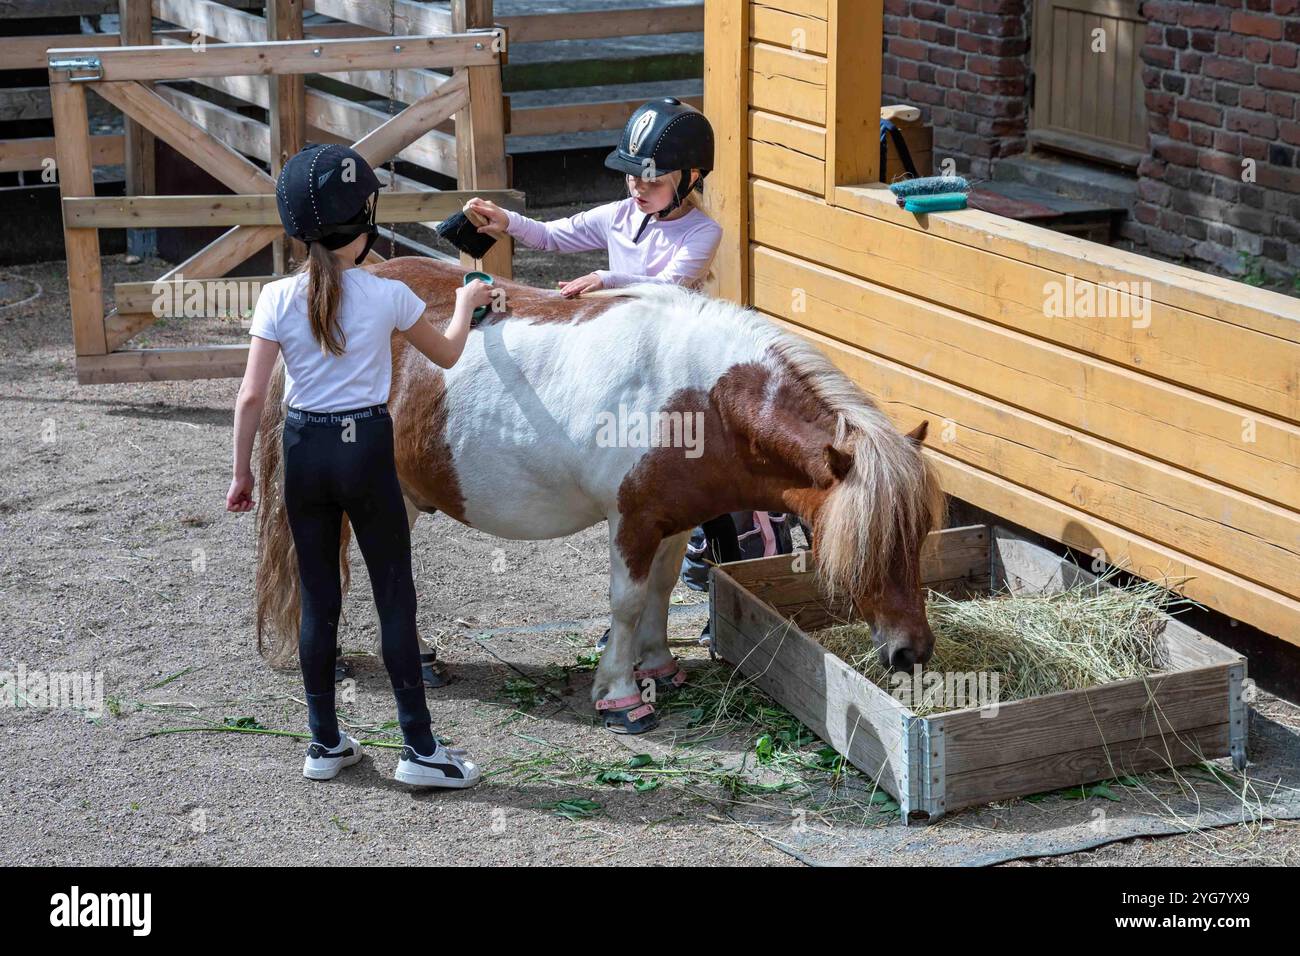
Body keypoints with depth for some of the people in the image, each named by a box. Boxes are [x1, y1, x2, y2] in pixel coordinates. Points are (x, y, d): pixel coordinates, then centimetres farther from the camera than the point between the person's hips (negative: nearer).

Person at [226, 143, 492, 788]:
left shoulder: (278, 299, -6)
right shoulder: (388, 297, -7)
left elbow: (251, 397, -6)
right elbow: (447, 354, 10)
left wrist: (241, 472, 5)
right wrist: (466, 303, 29)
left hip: (304, 450, 2)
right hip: (366, 448, -2)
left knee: (318, 600, 11)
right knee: (395, 598, 4)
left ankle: (325, 743, 18)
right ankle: (419, 749, 6)